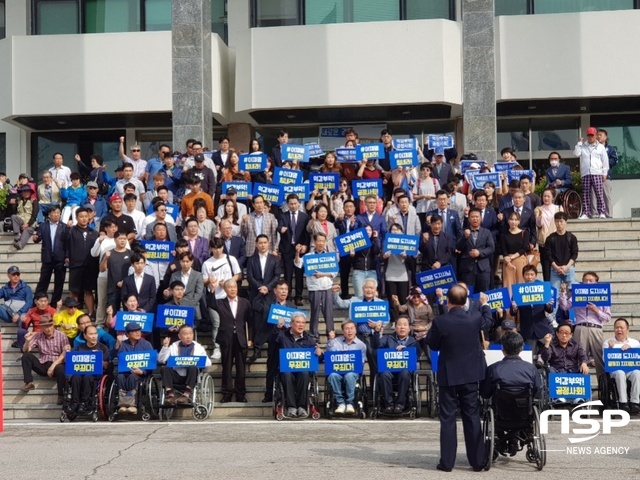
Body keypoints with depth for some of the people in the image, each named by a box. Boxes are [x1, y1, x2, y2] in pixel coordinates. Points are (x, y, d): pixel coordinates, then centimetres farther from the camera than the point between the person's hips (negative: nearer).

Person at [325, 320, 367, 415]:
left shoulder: (361, 345, 11)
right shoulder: (336, 341, 15)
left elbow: (361, 362, 4)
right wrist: (330, 340, -5)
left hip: (353, 371, -1)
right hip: (337, 370, 1)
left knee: (349, 375, -36)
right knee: (333, 375, -33)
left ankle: (350, 403, -25)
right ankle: (341, 403, -25)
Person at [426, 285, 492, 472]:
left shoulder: (440, 321, -18)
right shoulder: (476, 318, -9)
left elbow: (433, 345, -4)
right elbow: (488, 323, 16)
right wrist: (484, 304, 34)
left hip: (448, 375, -2)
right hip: (470, 374, 2)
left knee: (447, 418, 5)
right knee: (472, 417, 9)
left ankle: (447, 462, 6)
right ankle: (477, 461, 12)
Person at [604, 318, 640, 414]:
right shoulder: (607, 343, 17)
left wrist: (629, 346, -9)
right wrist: (611, 348, -9)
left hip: (632, 369, 1)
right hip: (615, 369, -1)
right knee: (620, 373, -38)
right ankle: (623, 403, -41)